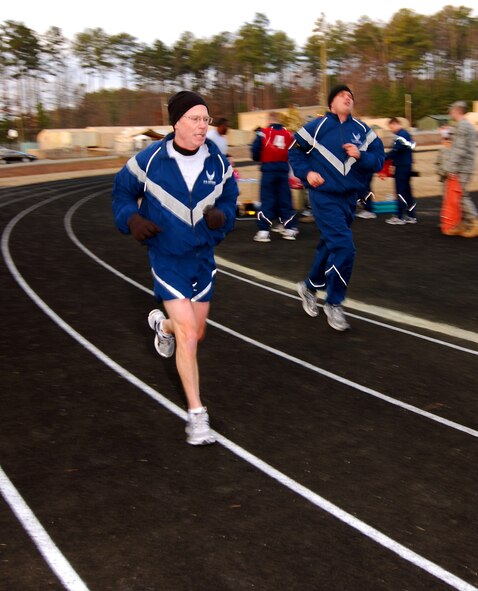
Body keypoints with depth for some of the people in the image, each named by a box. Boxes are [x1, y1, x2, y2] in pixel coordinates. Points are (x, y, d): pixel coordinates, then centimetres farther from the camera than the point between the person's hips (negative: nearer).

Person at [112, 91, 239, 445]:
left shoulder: (218, 161, -6)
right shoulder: (150, 160, -14)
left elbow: (229, 198, 8)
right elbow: (123, 191, 3)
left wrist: (222, 215, -14)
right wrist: (131, 219, -16)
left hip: (203, 256, 4)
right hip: (167, 258, -4)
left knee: (196, 333, 16)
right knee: (188, 335, -12)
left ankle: (162, 323, 54)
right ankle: (196, 414, 0)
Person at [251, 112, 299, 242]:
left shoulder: (263, 133, -5)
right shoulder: (289, 134, 6)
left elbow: (255, 151, -7)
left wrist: (258, 159, 13)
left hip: (268, 169, -3)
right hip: (284, 169, 3)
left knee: (267, 199, 0)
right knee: (285, 198, 11)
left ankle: (264, 231, -6)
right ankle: (289, 228, 13)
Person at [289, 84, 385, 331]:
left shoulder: (362, 130, 3)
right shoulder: (317, 126, -6)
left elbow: (379, 159, 2)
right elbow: (294, 151, 5)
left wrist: (361, 156, -16)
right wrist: (306, 172, -8)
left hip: (349, 198, 5)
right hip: (324, 196, -5)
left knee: (330, 246, 18)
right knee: (344, 247, -17)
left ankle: (310, 287, 43)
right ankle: (333, 304, -2)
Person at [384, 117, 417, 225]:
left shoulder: (400, 135, -15)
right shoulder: (407, 134, 16)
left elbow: (395, 150, -21)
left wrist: (383, 157, -12)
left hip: (401, 167, -10)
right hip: (407, 165, 10)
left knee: (401, 192, -6)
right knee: (407, 191, 13)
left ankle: (400, 217, -4)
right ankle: (411, 215, 17)